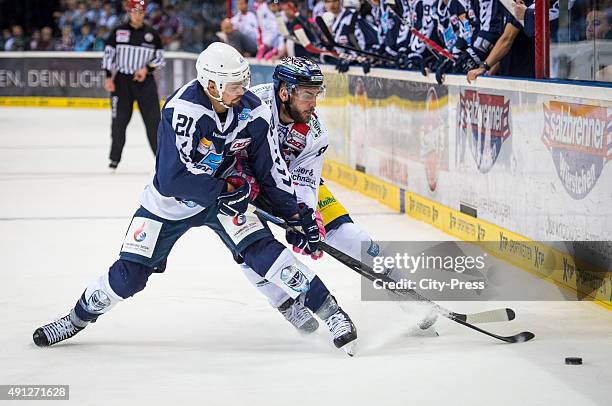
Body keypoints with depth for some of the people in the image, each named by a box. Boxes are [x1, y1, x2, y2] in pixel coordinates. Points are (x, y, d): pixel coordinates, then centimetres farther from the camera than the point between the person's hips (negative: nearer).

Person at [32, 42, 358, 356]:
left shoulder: (252, 111, -15)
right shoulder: (182, 109, -31)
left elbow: (271, 168, -3)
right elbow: (173, 177, -33)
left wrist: (296, 215, -2)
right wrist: (225, 188, -28)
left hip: (226, 194, 2)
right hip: (171, 200, -2)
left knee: (263, 251, -19)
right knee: (131, 273, 0)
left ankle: (329, 311, -15)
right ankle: (79, 317, 25)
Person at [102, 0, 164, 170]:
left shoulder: (151, 34, 4)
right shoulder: (118, 32, 0)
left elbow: (160, 58, 7)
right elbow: (109, 54, 1)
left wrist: (147, 69, -10)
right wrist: (109, 78, -7)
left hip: (145, 81, 1)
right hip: (122, 80, -1)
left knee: (153, 118, -5)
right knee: (119, 119, 0)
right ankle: (115, 158, 11)